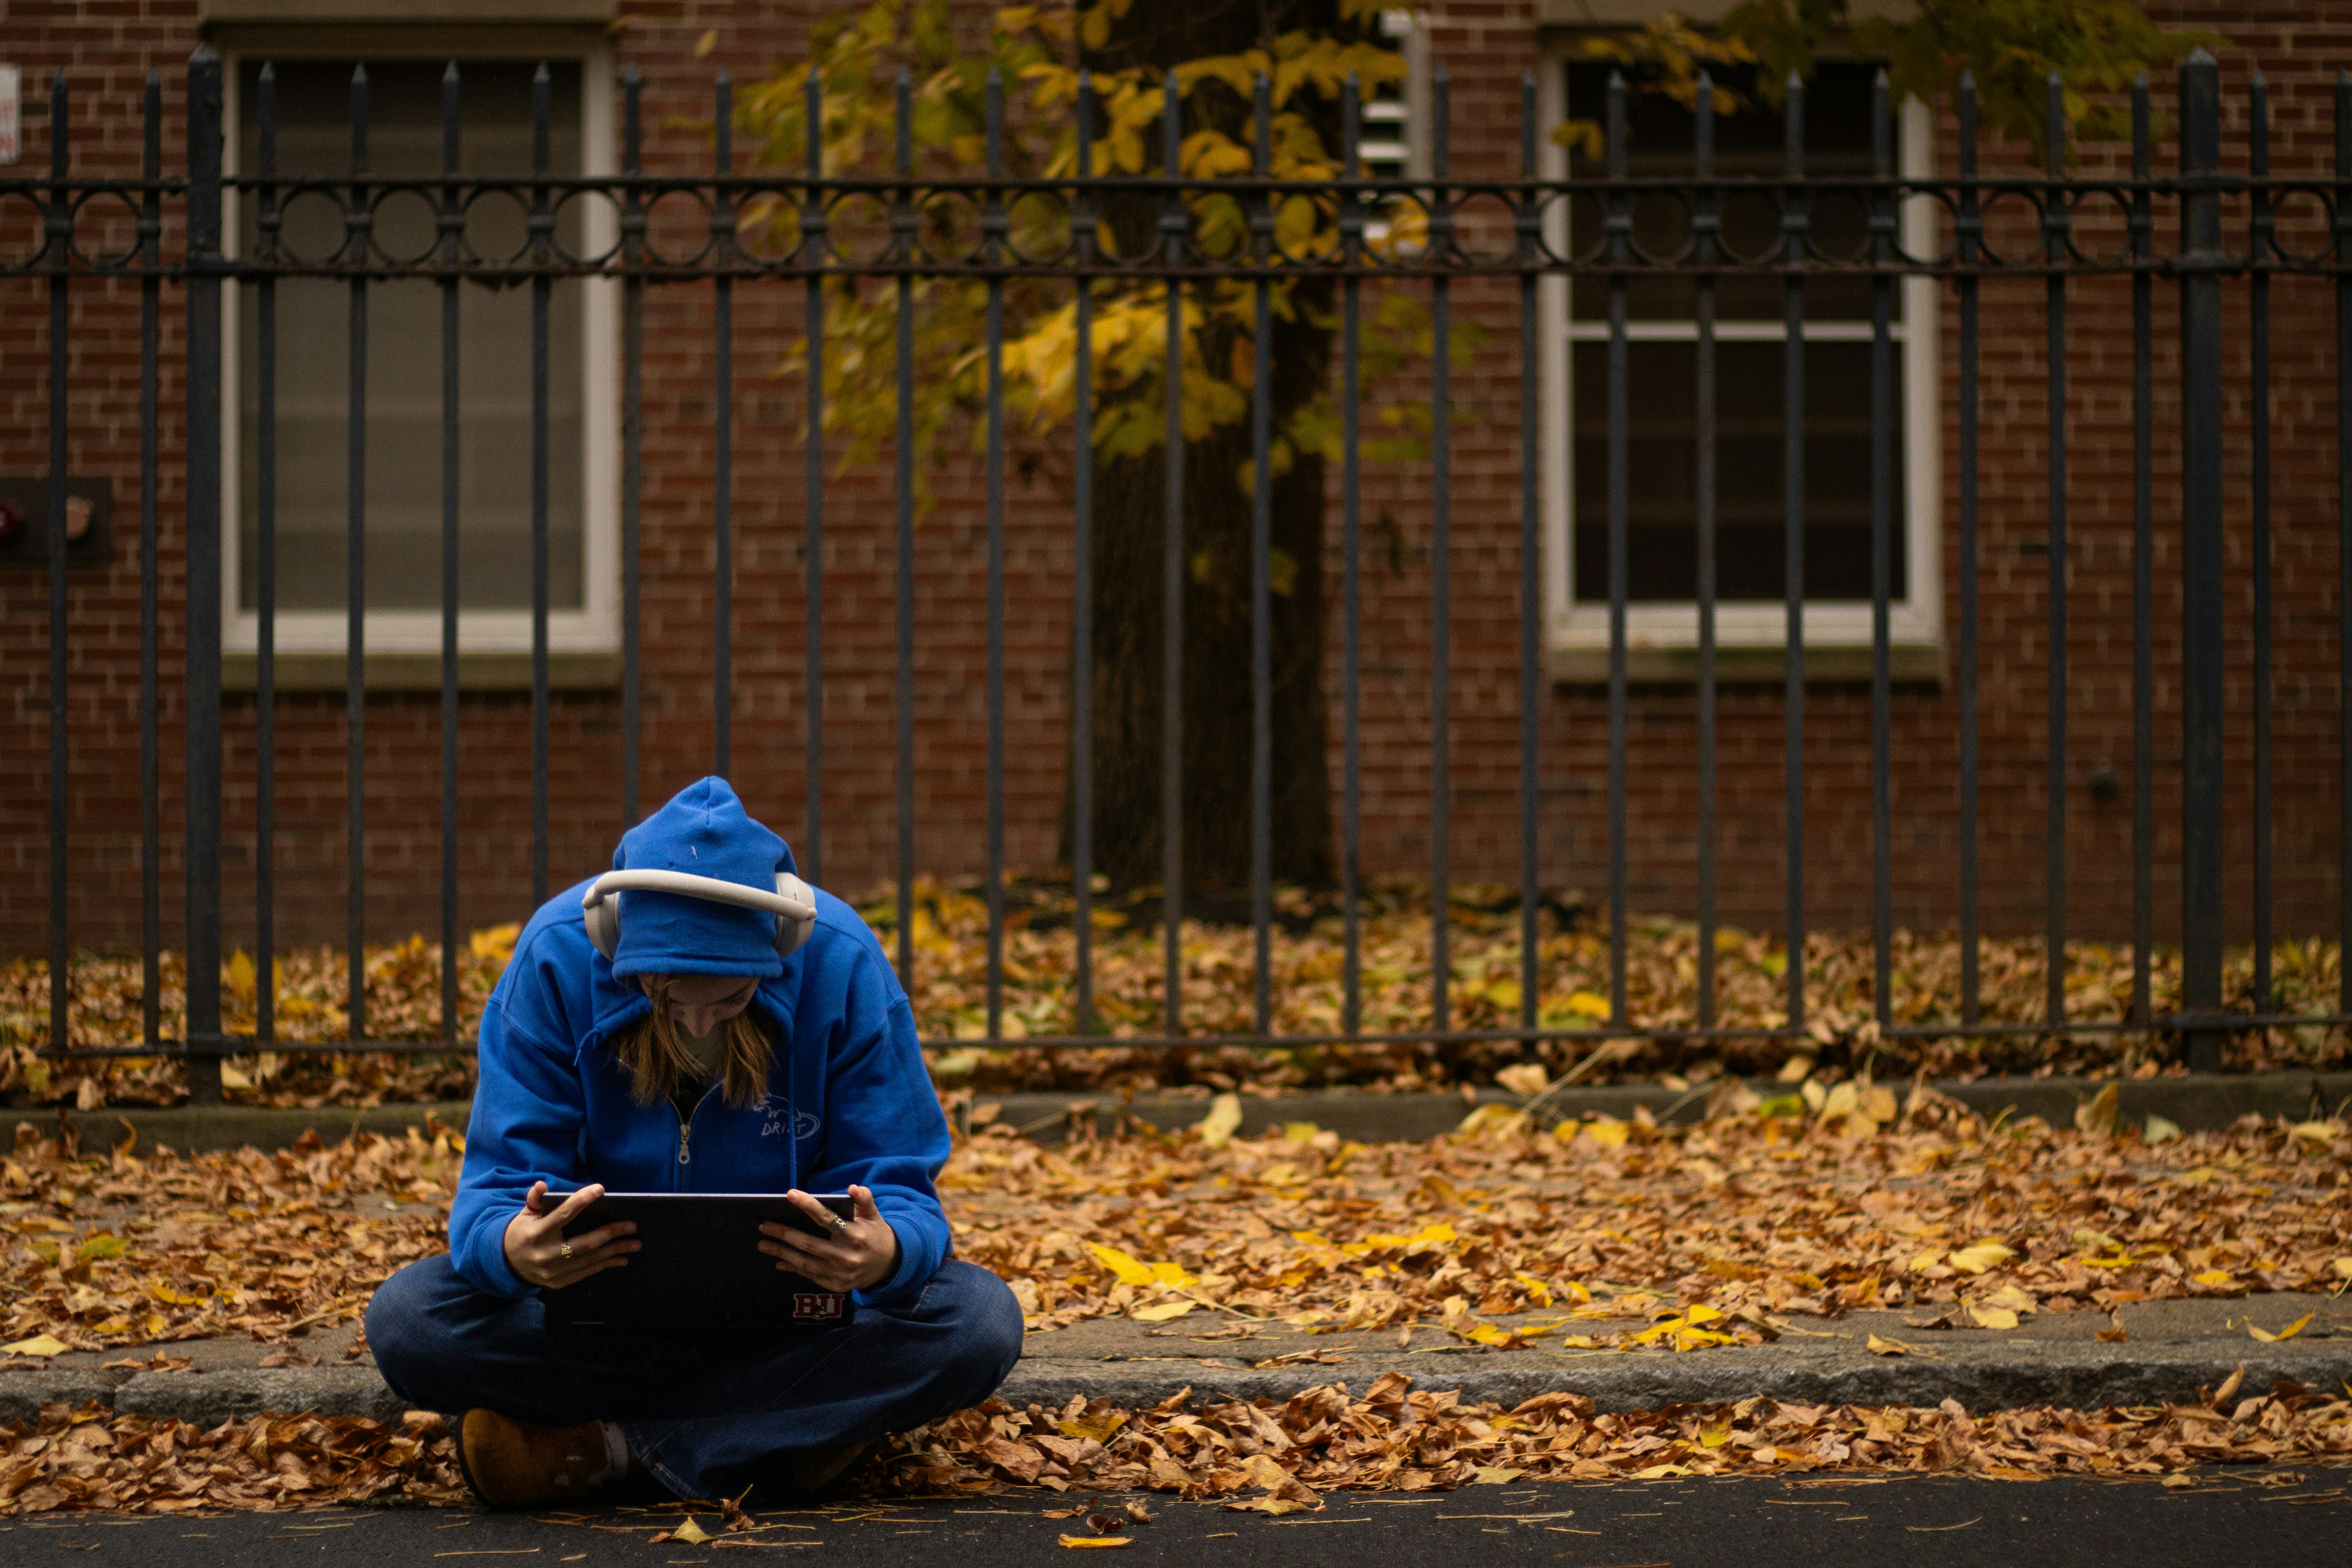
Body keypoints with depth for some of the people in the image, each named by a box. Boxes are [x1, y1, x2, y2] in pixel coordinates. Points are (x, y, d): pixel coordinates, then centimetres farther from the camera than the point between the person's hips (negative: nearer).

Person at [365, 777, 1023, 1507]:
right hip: (606, 1317, 0)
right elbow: (497, 1185, -16)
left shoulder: (841, 962, -17)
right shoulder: (559, 956, -17)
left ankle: (614, 1441, -22)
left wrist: (888, 1254, -40)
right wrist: (512, 1248, -42)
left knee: (980, 1319, -29)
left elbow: (899, 1186, -14)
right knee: (405, 1317, -27)